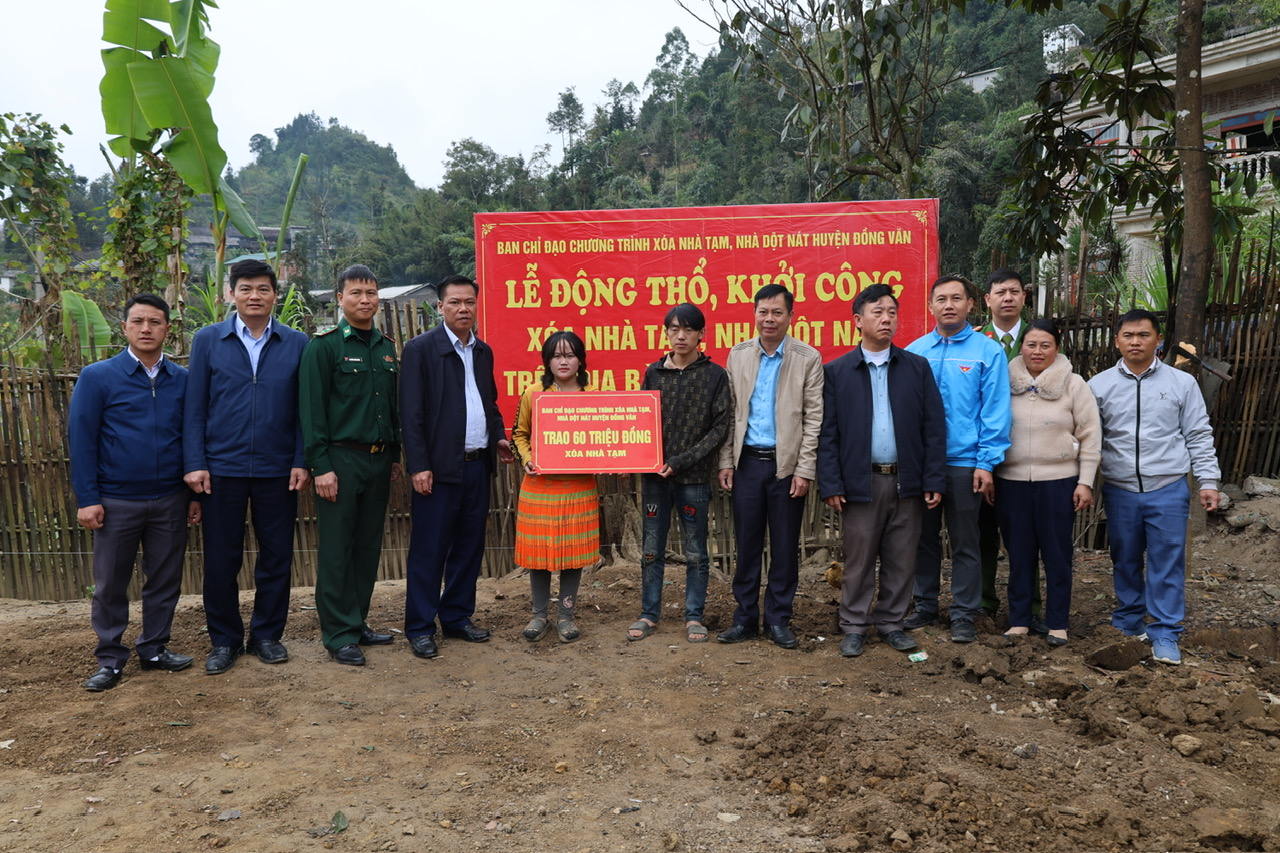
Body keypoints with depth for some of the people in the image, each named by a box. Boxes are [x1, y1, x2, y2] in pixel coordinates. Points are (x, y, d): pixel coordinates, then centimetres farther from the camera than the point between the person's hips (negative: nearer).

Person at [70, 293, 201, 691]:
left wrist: (195, 493, 6)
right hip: (116, 501, -2)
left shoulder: (182, 380, 3)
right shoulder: (97, 377, -3)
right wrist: (87, 499, -9)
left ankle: (154, 648, 25)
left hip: (169, 501, 2)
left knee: (165, 580, 10)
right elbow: (81, 440, -4)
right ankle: (110, 658, 21)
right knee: (110, 584, 7)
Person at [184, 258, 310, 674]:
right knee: (221, 560, 7)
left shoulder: (297, 344, 3)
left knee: (277, 557, 8)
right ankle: (224, 640, 23)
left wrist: (302, 462, -5)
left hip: (277, 470, 0)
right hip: (222, 468, 0)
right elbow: (195, 407, 2)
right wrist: (195, 463, -5)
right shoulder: (208, 340, 3)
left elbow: (304, 409, 2)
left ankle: (267, 634, 25)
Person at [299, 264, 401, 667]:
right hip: (340, 459, -6)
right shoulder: (324, 346, -5)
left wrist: (394, 456, 14)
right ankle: (339, 634, 9)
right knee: (336, 550, 0)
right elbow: (311, 410, -10)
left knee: (368, 546, 11)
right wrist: (320, 466, -15)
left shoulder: (386, 348, 13)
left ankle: (358, 622, 23)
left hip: (378, 459, 6)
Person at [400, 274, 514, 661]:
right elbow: (412, 412, -9)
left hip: (478, 465, 6)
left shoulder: (483, 351, 14)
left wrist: (498, 436, 6)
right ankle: (420, 628, 11)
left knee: (470, 545, 12)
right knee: (429, 549, 1)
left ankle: (457, 616, 25)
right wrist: (419, 465, -14)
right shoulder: (421, 348, -5)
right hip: (440, 466, -6)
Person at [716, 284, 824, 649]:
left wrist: (804, 469, -9)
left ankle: (778, 619, 20)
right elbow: (730, 413, 8)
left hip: (786, 464, -2)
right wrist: (726, 461, 3)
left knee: (785, 547, 6)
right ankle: (745, 618, 20)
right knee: (746, 543, 8)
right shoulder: (738, 355, 6)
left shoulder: (808, 359, -1)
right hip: (747, 462, 2)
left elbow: (814, 419, -4)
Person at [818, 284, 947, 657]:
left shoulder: (918, 368, 6)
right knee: (858, 560, 5)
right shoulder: (836, 371, 2)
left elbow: (934, 427, 3)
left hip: (907, 482, 2)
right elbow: (827, 433, -1)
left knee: (901, 560, 9)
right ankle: (854, 626, 19)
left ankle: (890, 623, 25)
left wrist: (934, 480, -2)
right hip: (860, 482, -2)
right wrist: (831, 485, -6)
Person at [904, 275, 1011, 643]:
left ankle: (963, 615, 18)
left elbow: (995, 411, -5)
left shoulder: (987, 351, -2)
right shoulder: (915, 351, 5)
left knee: (964, 542, 7)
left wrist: (986, 463, -11)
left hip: (964, 462, -3)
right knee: (924, 538, 13)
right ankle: (925, 605, 26)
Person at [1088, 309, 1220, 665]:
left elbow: (1199, 436, 4)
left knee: (1167, 563, 0)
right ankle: (1128, 622, 29)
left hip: (1169, 489, -1)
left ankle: (1165, 633, 10)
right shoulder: (1099, 385, 3)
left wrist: (1208, 481, 0)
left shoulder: (1182, 383, 2)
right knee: (1125, 561, 13)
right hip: (1119, 491, 1)